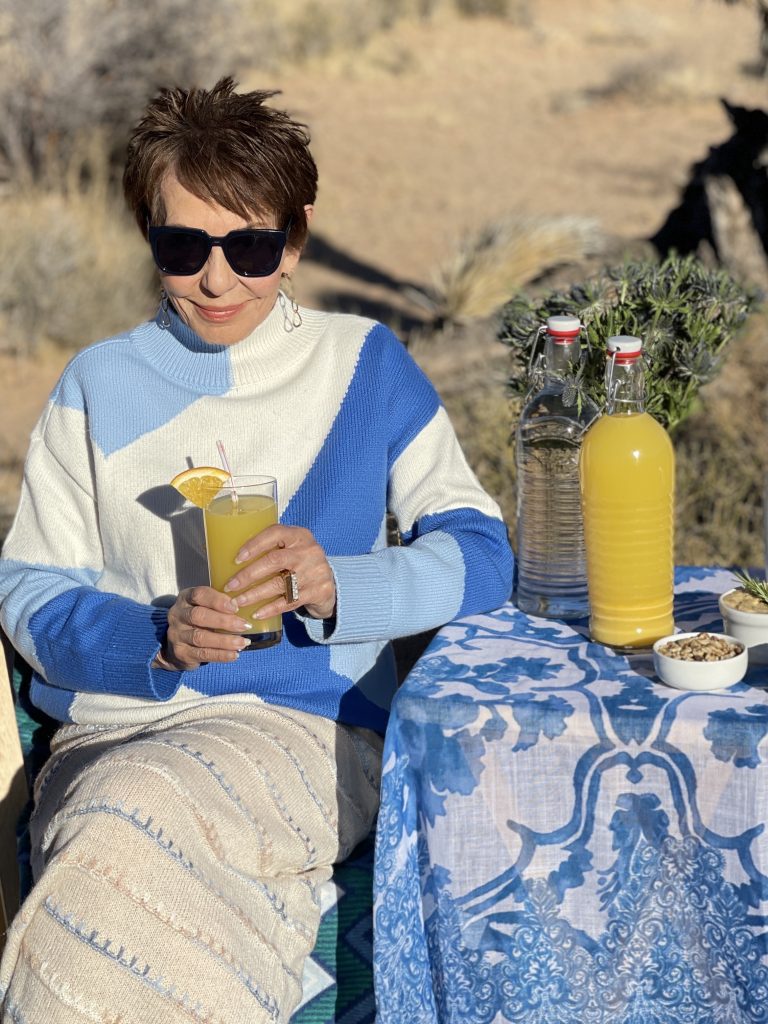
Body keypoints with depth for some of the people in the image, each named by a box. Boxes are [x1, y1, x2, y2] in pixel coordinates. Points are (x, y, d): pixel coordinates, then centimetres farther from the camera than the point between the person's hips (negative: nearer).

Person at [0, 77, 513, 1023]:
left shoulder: (365, 366, 10)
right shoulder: (100, 386, 12)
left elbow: (481, 552, 3)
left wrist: (338, 584, -17)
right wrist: (155, 639, -14)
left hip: (308, 728, -1)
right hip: (112, 729, 2)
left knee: (133, 817, -34)